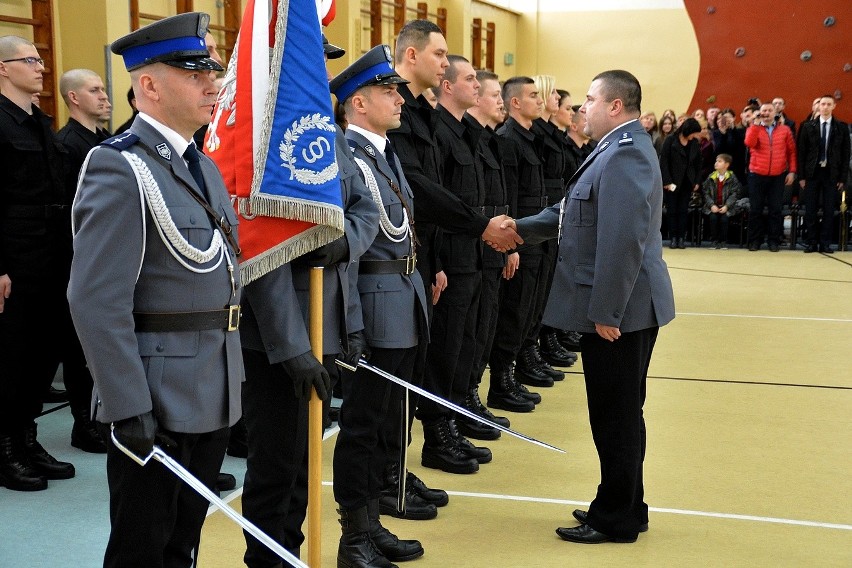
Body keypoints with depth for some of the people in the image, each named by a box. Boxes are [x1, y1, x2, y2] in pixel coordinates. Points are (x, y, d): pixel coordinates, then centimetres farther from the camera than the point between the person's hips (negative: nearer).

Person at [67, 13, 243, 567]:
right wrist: (128, 408, -22)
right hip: (157, 401, -8)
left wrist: (232, 378, 15)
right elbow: (97, 302, -21)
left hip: (214, 397, 8)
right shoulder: (119, 168, -15)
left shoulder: (205, 167, 13)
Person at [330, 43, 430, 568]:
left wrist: (419, 293, 16)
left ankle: (372, 524, 28)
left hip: (407, 307, 9)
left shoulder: (386, 152, 14)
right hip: (377, 309, -9)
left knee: (386, 422, 16)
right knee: (362, 424, 2)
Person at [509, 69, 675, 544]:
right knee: (620, 413, 17)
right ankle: (623, 507, 29)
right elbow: (575, 215, 21)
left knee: (616, 415, 1)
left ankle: (617, 519, 13)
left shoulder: (625, 154, -18)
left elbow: (622, 241, -26)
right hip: (621, 307, 10)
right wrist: (521, 229, 17)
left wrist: (606, 311, -25)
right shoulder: (623, 148, 16)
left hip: (620, 309, -10)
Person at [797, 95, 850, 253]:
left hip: (831, 173, 0)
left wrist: (842, 178, -3)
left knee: (829, 210, 2)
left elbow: (845, 153, 2)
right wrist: (802, 176, -2)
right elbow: (802, 152, 3)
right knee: (810, 210, 3)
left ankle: (825, 243, 9)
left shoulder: (841, 127, 3)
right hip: (812, 172, 0)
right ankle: (812, 242, 11)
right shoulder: (808, 126, 3)